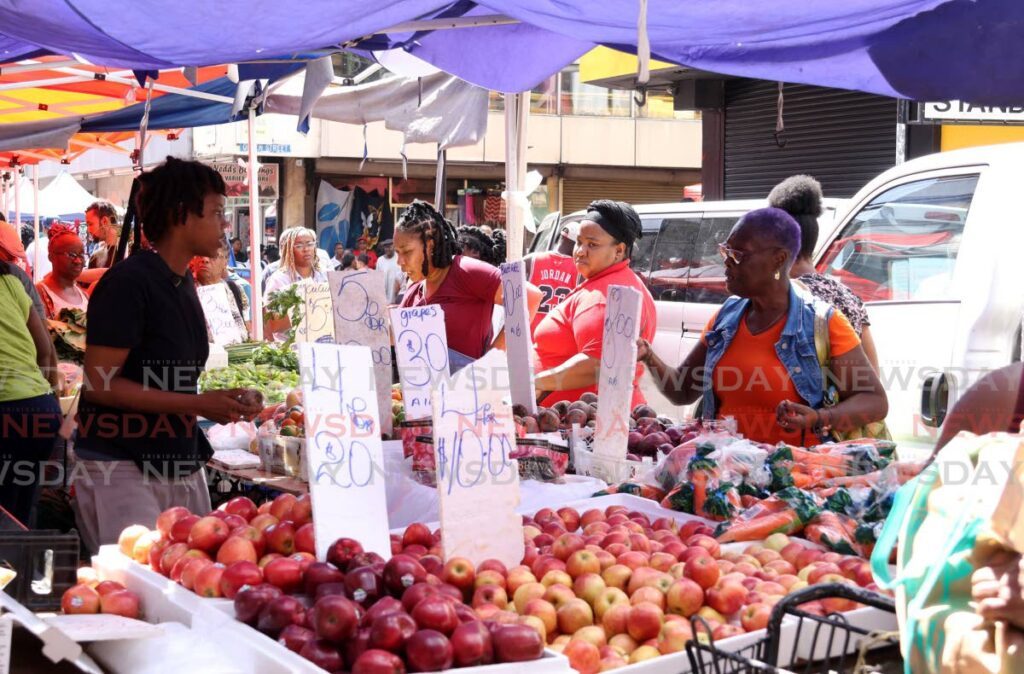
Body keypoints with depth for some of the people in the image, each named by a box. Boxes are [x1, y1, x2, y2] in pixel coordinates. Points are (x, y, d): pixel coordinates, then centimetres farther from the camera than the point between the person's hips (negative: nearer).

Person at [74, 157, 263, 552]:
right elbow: (100, 383, -18)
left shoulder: (183, 285, 12)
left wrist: (225, 403, 0)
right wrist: (198, 404, -19)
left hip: (182, 466, 8)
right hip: (121, 470, -8)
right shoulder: (128, 282, -14)